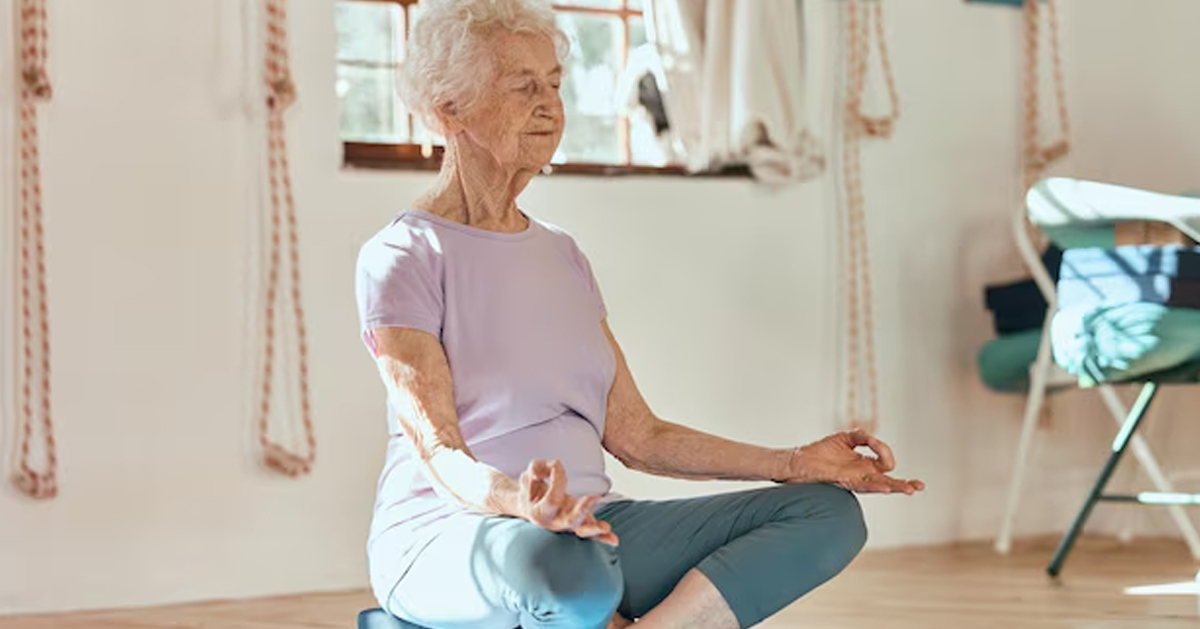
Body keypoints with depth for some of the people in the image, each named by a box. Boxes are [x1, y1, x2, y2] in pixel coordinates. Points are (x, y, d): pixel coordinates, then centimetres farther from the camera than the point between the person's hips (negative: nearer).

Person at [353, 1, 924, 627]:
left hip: (588, 526, 7)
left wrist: (796, 462, 4)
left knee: (828, 512, -11)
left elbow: (635, 434, 14)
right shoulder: (400, 256, -5)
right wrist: (515, 500, -39)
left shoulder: (561, 254, 17)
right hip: (443, 538, -7)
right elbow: (437, 451, -16)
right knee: (573, 574, -44)